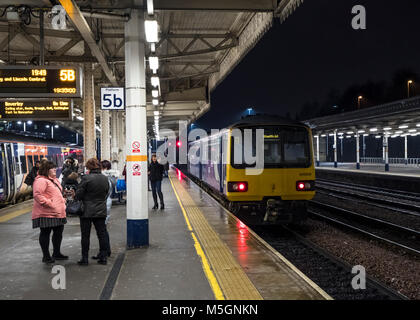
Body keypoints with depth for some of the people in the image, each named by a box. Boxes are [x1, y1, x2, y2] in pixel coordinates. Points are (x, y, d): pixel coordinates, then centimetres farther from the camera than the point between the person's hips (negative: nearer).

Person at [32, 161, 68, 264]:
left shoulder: (54, 180, 19)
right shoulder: (41, 181, -13)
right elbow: (37, 195, -23)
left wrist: (62, 201, 16)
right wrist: (48, 203, -24)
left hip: (58, 213, 10)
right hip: (46, 214, -10)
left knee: (58, 232, 15)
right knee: (45, 233, 0)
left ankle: (57, 253, 28)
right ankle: (46, 256, 8)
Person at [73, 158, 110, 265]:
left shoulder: (86, 178, -15)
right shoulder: (105, 179, 2)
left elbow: (78, 195, -11)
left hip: (87, 211, -4)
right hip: (101, 211, 4)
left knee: (85, 236, 4)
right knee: (102, 234, 10)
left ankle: (85, 258, 8)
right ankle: (103, 257, 12)